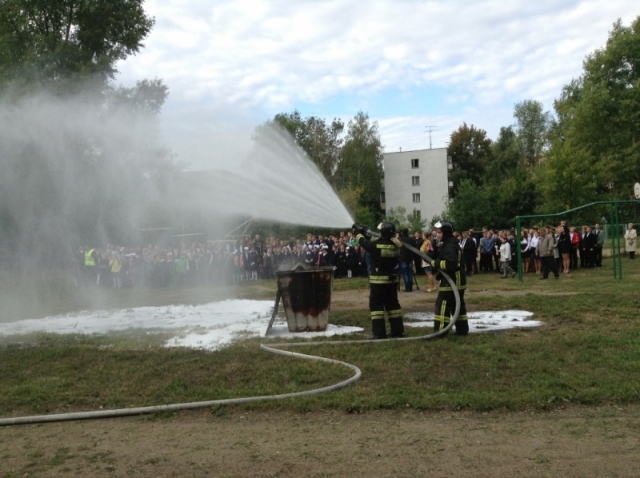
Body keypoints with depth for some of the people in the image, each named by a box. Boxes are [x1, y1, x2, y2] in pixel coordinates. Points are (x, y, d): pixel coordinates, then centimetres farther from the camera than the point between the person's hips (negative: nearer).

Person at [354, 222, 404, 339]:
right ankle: (397, 330, 17)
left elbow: (363, 242, -1)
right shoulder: (395, 245, 1)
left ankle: (379, 333, -6)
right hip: (392, 278, 6)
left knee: (376, 305, -1)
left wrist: (358, 232, 17)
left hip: (378, 279, -6)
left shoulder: (376, 245, -17)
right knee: (392, 304, 15)